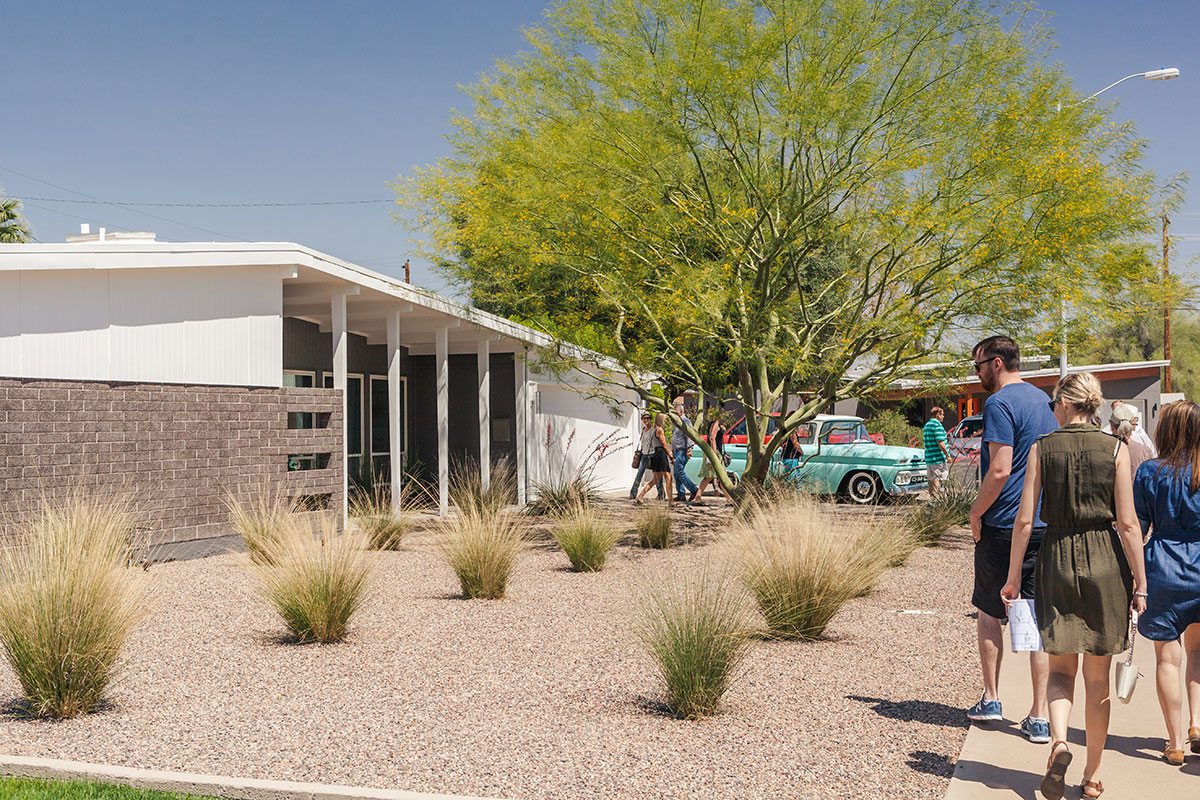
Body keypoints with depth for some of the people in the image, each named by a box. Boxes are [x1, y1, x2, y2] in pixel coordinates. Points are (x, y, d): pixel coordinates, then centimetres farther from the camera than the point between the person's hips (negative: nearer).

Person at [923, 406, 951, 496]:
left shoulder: (926, 425, 16)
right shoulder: (937, 425, -13)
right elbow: (940, 442, -19)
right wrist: (947, 455, -13)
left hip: (928, 458, 9)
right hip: (939, 458, -9)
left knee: (932, 480, 13)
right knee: (938, 480, -6)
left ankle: (931, 497, 17)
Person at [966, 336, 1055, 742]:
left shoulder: (1000, 403, -13)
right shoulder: (1042, 399, 13)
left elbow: (1000, 470, -20)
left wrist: (975, 514, -9)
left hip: (1004, 526, -6)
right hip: (1046, 525, 7)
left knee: (988, 610, 10)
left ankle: (991, 699, 18)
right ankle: (1039, 716, 4)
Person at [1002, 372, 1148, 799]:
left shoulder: (1041, 448, -2)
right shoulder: (1116, 449, -3)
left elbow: (1025, 520, -4)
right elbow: (1128, 523, -7)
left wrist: (1013, 576, 4)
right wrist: (1140, 584, -1)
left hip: (1057, 559, 0)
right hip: (1105, 563, 0)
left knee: (1061, 668, 12)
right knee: (1098, 677, 11)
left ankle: (1059, 741, -16)